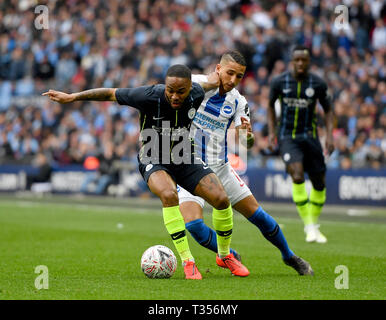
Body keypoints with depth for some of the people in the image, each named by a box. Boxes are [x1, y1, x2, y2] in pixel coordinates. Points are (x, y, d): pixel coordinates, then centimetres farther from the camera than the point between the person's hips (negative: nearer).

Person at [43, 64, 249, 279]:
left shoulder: (196, 94, -17)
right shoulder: (150, 96, -28)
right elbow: (111, 94, -15)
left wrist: (211, 83, 26)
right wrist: (72, 97, -14)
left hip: (184, 159, 4)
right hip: (154, 162, -4)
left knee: (221, 199, -13)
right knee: (169, 195, -35)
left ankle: (225, 255, 13)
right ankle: (187, 261, -26)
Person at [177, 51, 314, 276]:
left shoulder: (238, 102, -2)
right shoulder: (197, 84, -13)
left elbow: (247, 144, -5)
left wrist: (247, 134, -29)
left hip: (220, 167, 3)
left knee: (257, 214, 6)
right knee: (192, 223, -22)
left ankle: (289, 256, 29)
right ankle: (231, 257, 2)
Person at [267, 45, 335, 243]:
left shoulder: (318, 84, -5)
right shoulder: (279, 82, -5)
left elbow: (328, 110, 7)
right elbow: (271, 105, 12)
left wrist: (329, 135, -5)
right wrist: (271, 132, 3)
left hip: (310, 136, 2)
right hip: (287, 137, -2)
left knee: (319, 183, 4)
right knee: (297, 177, -23)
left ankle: (314, 224, 26)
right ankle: (309, 227, -18)